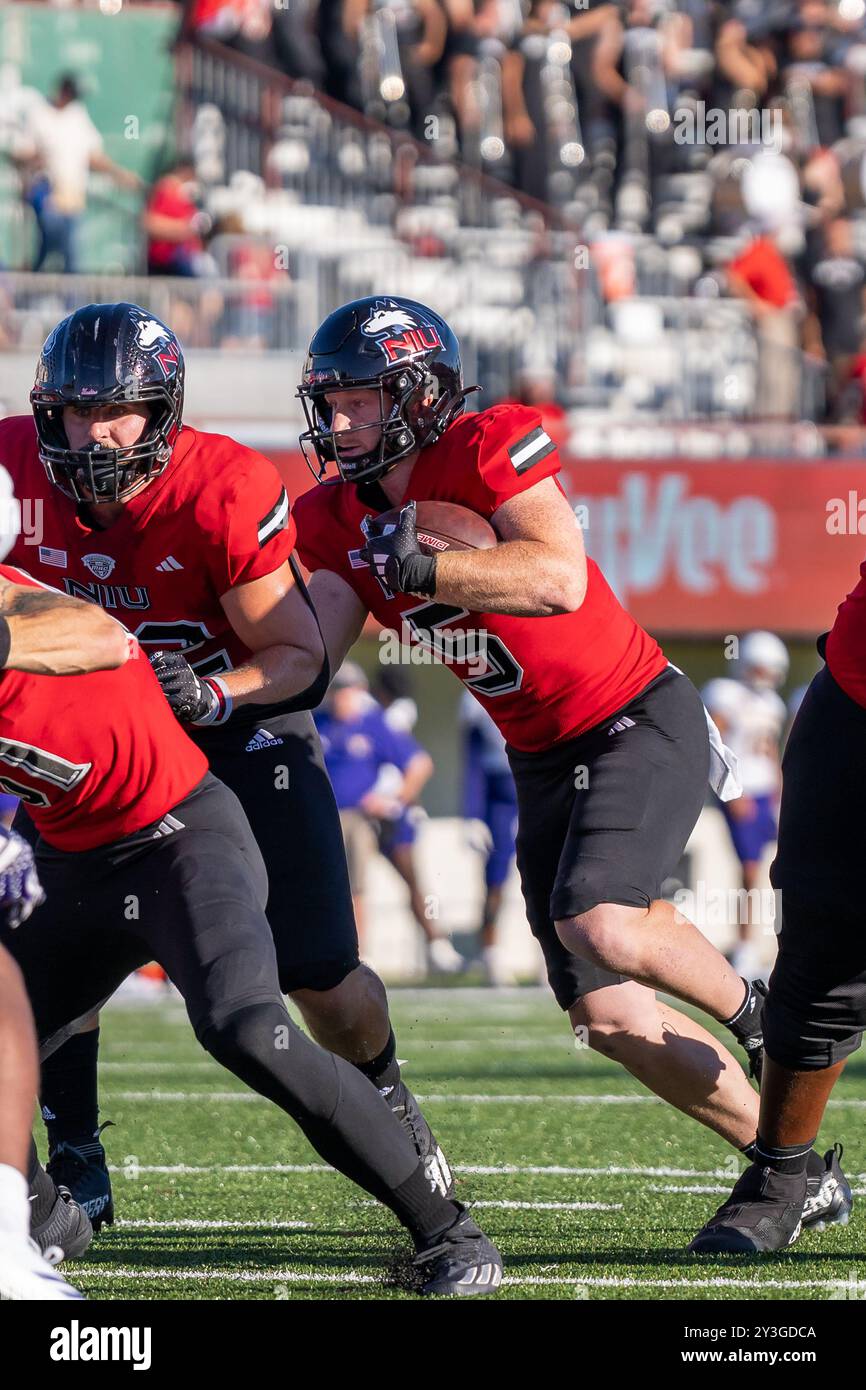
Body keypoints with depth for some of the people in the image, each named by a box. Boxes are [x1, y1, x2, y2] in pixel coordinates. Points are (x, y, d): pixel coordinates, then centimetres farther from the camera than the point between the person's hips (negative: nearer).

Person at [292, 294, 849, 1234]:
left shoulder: (491, 449, -18)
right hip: (545, 761, 7)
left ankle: (752, 1011, 1)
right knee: (607, 1017, 1)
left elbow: (559, 578, -31)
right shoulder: (338, 520, 2)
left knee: (600, 927, -29)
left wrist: (420, 565, -37)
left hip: (640, 721, -7)